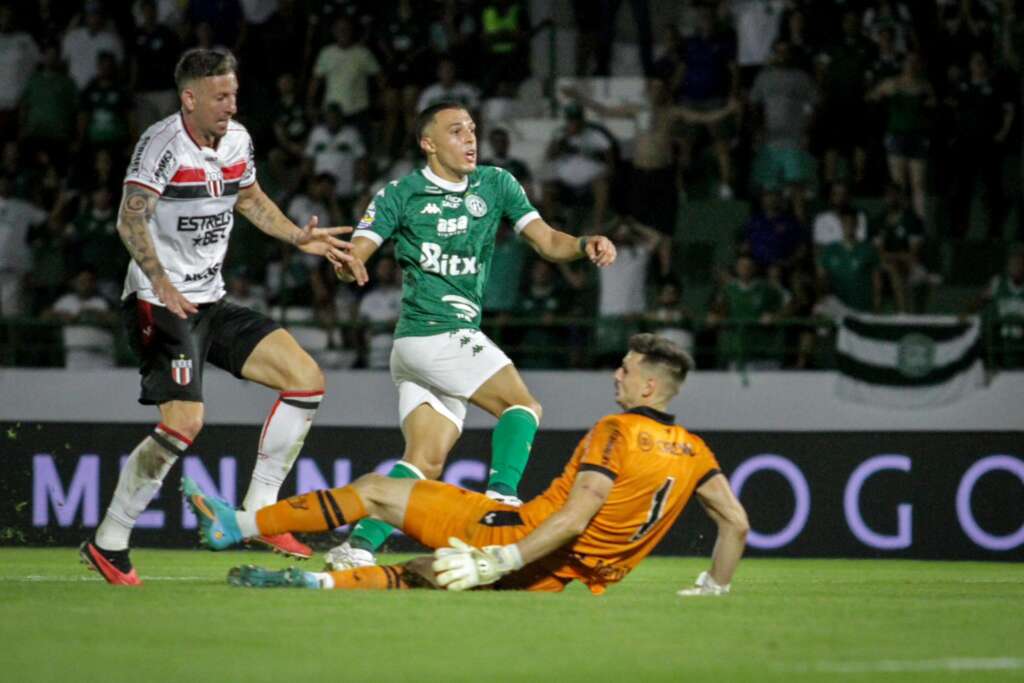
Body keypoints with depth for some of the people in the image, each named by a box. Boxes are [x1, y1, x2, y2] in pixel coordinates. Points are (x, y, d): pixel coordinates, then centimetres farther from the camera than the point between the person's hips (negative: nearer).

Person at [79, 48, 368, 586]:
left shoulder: (237, 140, 7)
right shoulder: (163, 143, -17)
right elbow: (130, 220, -26)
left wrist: (300, 238, 18)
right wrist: (160, 282, -39)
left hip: (211, 302, 8)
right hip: (160, 302, -8)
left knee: (306, 379, -1)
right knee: (185, 421, -21)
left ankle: (259, 511, 6)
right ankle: (107, 545, -8)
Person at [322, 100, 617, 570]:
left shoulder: (495, 185, 11)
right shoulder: (399, 195, -2)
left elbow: (546, 240, 5)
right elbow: (356, 253, -9)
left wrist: (584, 246, -16)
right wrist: (344, 261, -33)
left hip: (459, 335, 6)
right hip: (432, 334, -6)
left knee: (426, 460, -2)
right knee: (522, 405, -13)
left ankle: (358, 546, -5)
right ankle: (502, 496, -22)